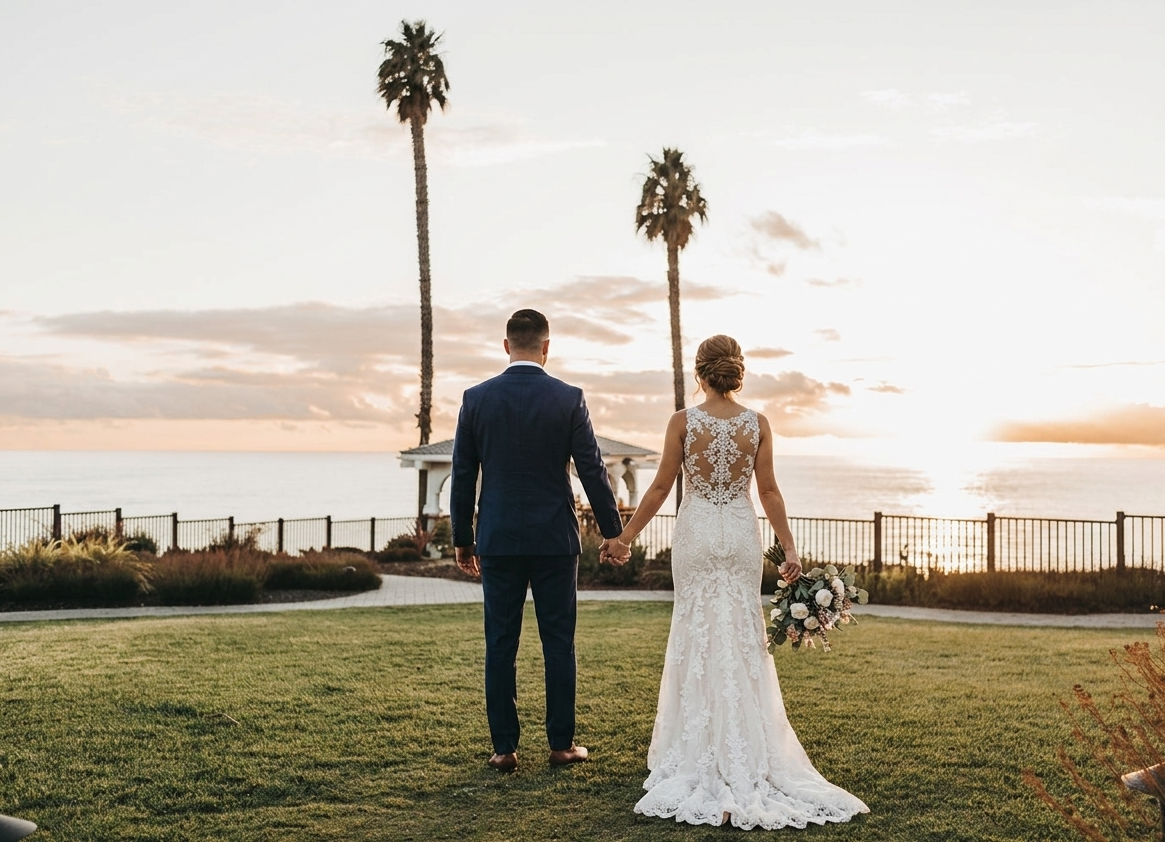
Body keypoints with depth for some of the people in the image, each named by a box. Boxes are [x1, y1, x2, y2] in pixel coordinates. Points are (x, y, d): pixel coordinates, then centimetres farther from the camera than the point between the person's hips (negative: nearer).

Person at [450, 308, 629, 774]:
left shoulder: (476, 398, -1)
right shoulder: (568, 399, -5)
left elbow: (463, 476, 3)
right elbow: (592, 470, -3)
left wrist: (462, 539, 11)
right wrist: (613, 531, 6)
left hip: (498, 540, 1)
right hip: (555, 541, -1)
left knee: (500, 646, 6)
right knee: (559, 644, 7)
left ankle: (504, 748, 8)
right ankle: (561, 744, 12)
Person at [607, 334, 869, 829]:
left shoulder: (683, 422, -9)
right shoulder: (758, 424, -3)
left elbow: (661, 487, -6)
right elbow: (768, 491, -3)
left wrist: (626, 536, 3)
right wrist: (789, 548, 4)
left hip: (696, 536, -2)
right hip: (741, 535, 2)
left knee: (700, 637, 7)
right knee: (743, 638, 10)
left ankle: (705, 755, 11)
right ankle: (746, 753, 13)